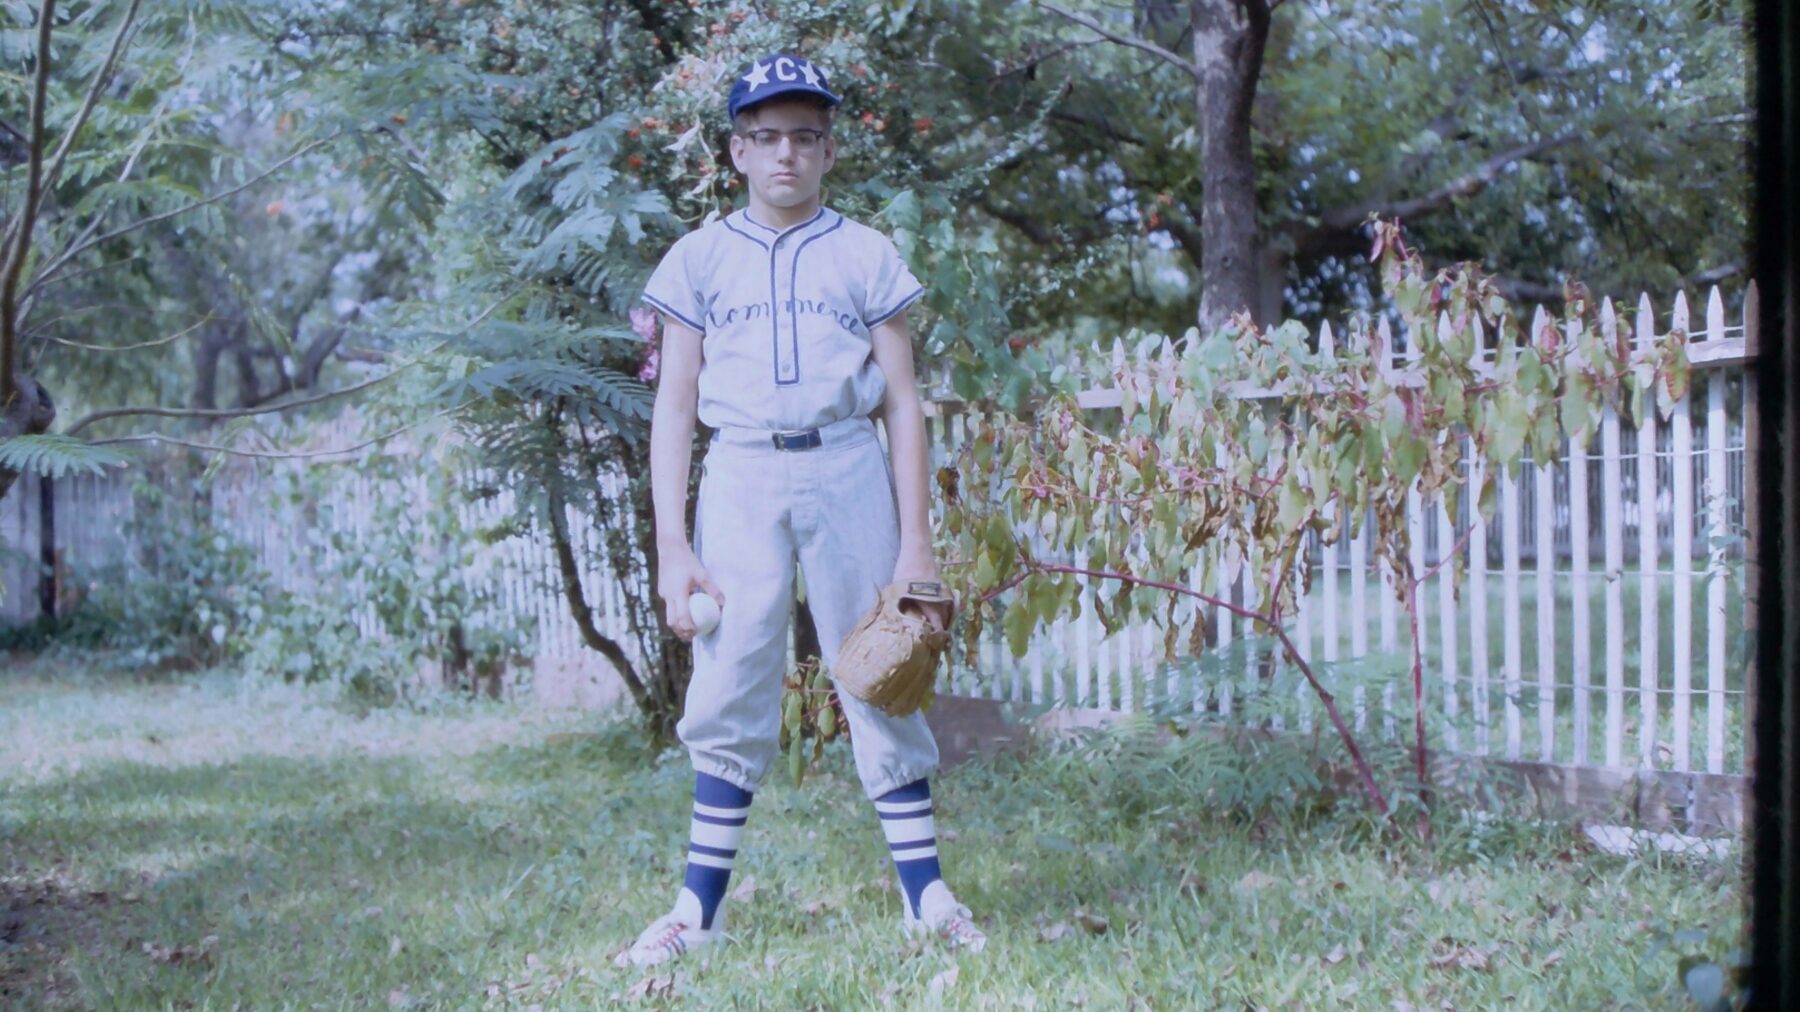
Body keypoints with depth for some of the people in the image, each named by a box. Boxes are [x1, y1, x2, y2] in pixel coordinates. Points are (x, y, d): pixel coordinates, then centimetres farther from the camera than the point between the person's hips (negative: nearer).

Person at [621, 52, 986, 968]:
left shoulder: (866, 256, 8)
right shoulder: (700, 258, 9)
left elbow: (902, 403, 6)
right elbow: (674, 406, 7)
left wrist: (915, 542, 0)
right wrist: (672, 546, -2)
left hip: (846, 472, 0)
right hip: (740, 479, 0)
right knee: (729, 693, -1)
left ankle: (926, 897, 7)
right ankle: (699, 909, 5)